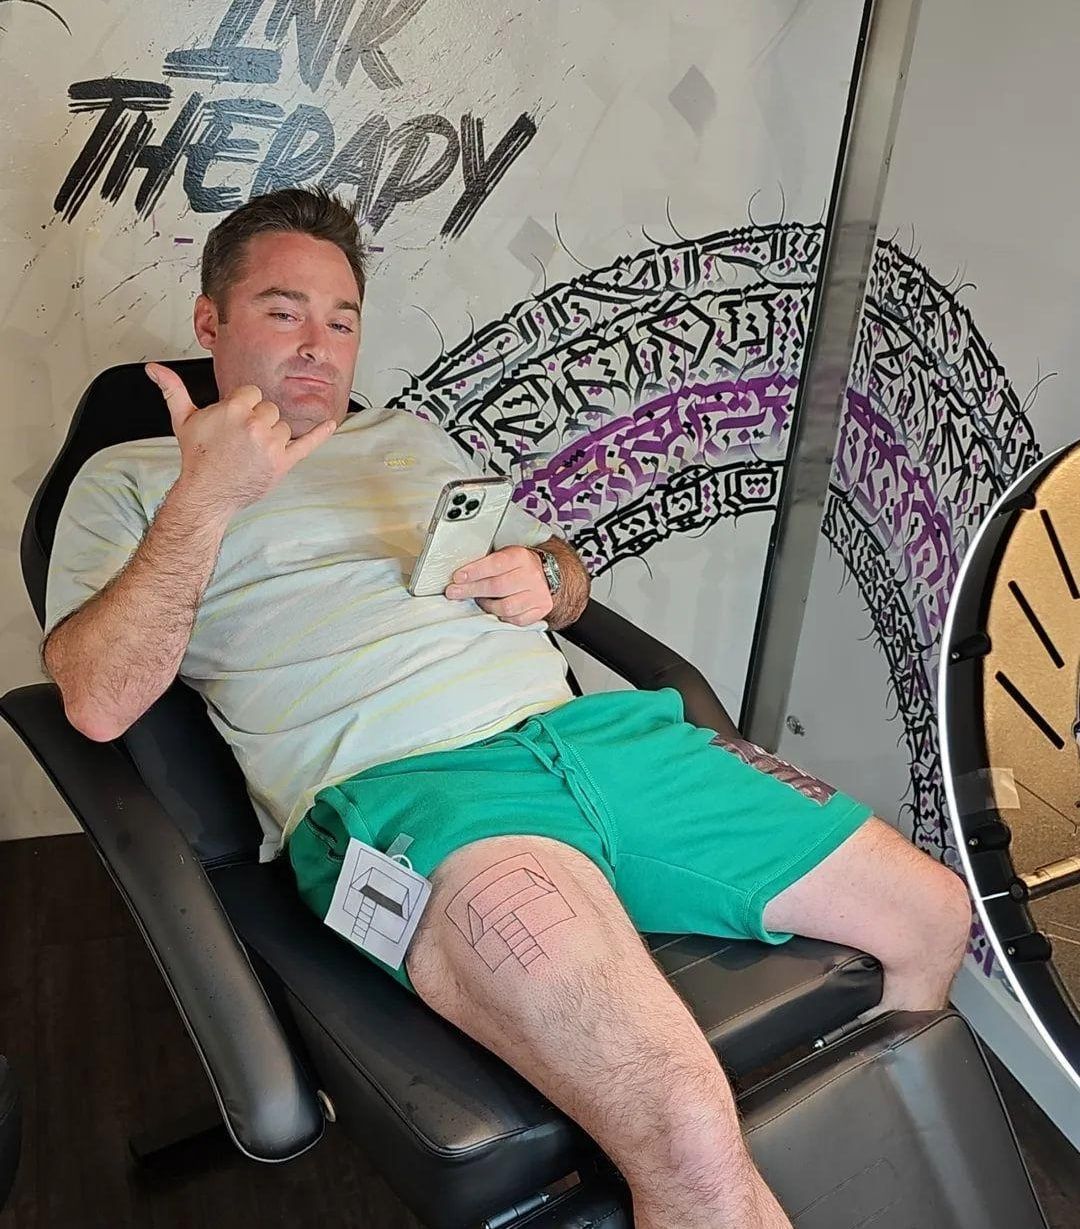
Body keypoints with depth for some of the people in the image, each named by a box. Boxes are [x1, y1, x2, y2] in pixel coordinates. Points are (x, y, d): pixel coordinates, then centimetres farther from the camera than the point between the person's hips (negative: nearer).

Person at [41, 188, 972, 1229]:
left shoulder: (412, 437, 29)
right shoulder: (129, 479, 14)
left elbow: (565, 574, 30)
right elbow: (98, 703, -2)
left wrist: (541, 579, 6)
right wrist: (206, 497, -9)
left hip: (587, 729, 7)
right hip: (394, 783, -6)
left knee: (934, 918, 7)